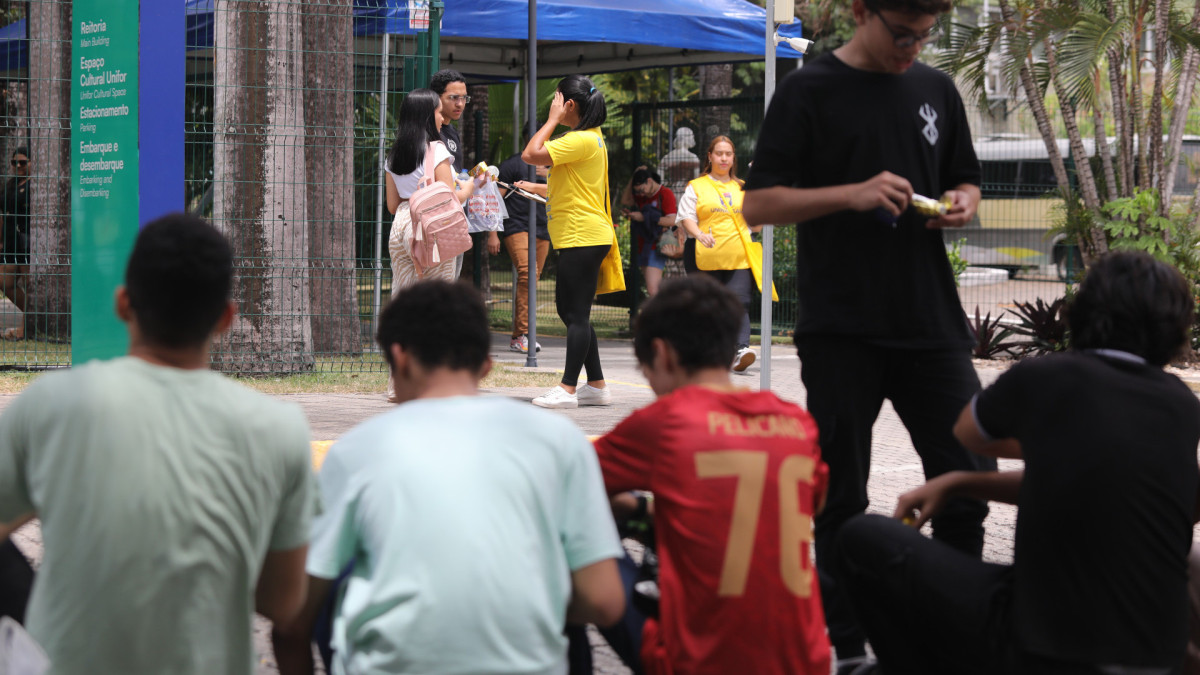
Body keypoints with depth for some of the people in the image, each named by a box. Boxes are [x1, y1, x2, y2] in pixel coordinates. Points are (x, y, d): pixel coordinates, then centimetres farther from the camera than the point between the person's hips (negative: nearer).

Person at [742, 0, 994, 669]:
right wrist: (852, 193, -19)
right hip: (841, 330, -4)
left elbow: (967, 181, 24)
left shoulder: (937, 89, 12)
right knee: (841, 496, 3)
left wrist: (962, 205, 0)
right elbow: (759, 203, -6)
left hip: (932, 322, 4)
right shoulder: (809, 91, -2)